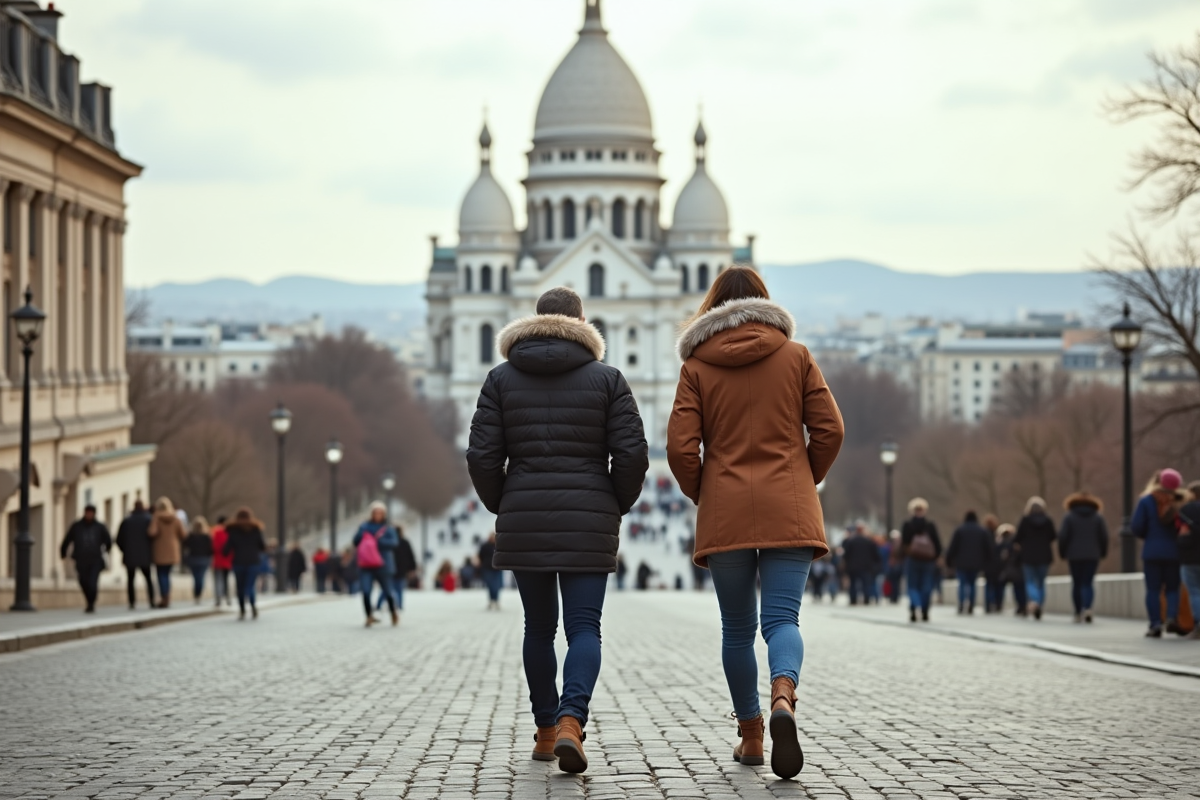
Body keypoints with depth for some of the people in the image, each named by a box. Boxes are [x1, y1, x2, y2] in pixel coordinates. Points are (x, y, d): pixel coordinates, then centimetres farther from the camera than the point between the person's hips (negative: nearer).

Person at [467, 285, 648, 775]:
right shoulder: (606, 379, 2)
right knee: (584, 627, -1)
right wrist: (617, 506, 11)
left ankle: (546, 730, 18)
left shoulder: (502, 379, 4)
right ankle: (571, 721, -22)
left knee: (538, 626, 14)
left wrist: (501, 508, 13)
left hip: (523, 520, 2)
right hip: (588, 523, -2)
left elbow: (482, 456, -2)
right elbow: (632, 454, -5)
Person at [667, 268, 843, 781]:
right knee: (782, 617, -5)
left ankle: (750, 735, 14)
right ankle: (783, 696, -34)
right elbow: (830, 429, 0)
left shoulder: (697, 367, 4)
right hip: (789, 511, 0)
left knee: (737, 628, 11)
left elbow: (680, 448, -4)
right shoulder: (796, 356, 6)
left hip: (724, 514, 0)